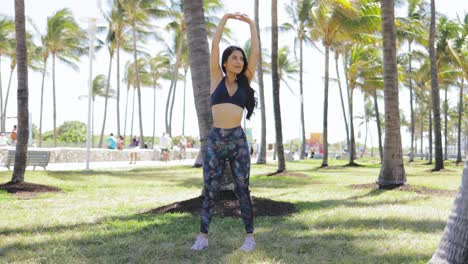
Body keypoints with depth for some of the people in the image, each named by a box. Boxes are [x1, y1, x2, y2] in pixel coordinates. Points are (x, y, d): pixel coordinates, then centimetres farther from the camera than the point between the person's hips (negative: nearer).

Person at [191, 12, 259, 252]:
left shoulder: (244, 82, 10)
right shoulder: (217, 79, 7)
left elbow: (256, 52, 6)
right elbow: (214, 46, 1)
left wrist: (250, 23, 7)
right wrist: (225, 18, 0)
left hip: (238, 140, 1)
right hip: (215, 140, 0)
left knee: (242, 190, 2)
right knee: (209, 191, 2)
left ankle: (250, 236, 9)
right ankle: (203, 236, 12)